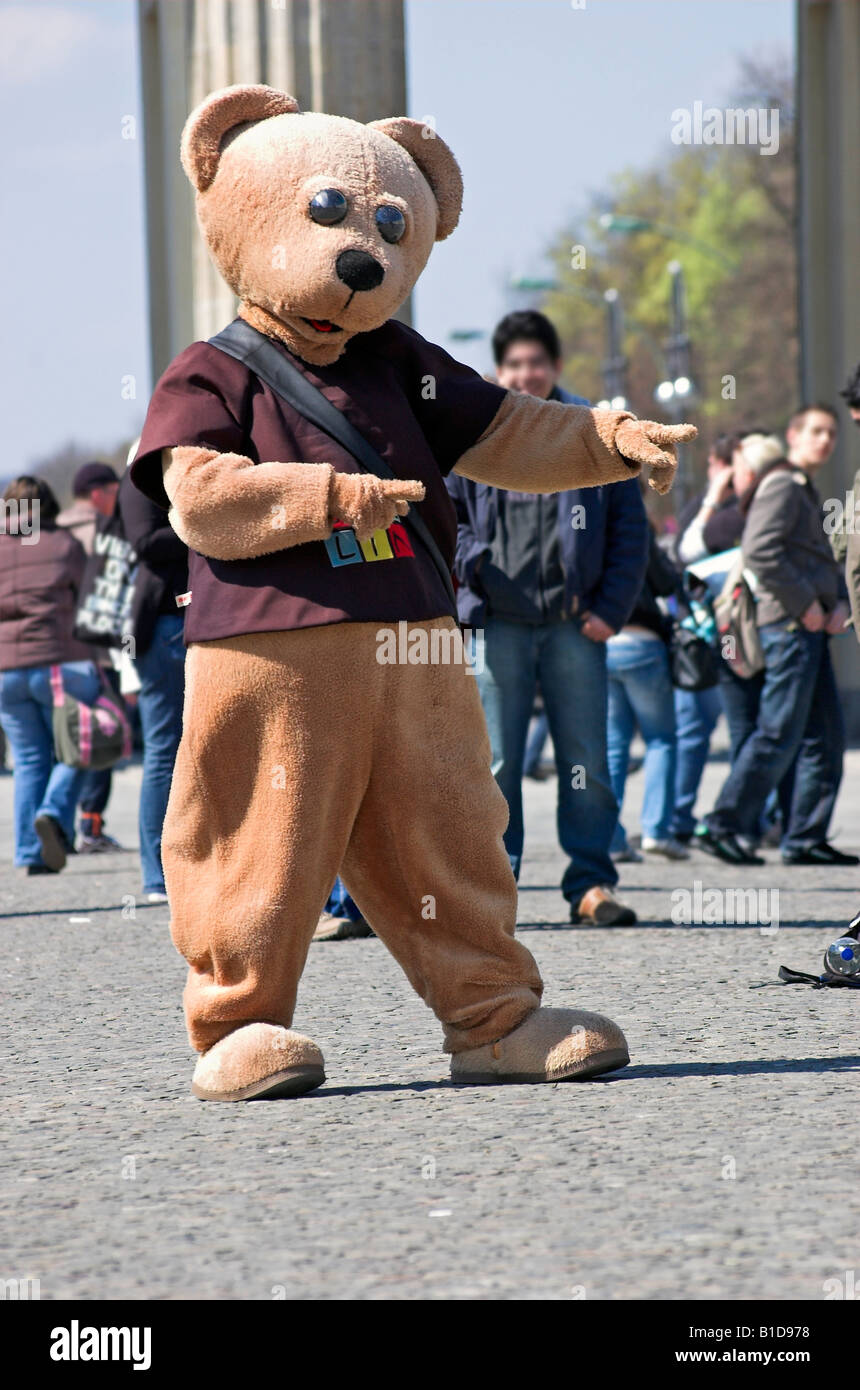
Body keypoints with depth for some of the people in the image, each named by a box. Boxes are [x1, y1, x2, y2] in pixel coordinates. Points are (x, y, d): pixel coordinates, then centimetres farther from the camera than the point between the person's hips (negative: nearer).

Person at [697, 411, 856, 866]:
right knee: (779, 734, -10)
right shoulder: (782, 485, -8)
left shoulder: (805, 491, 22)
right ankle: (721, 825, -6)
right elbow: (759, 552, -21)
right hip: (788, 624, -10)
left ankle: (805, 838, 10)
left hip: (811, 628, 10)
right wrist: (805, 603, -17)